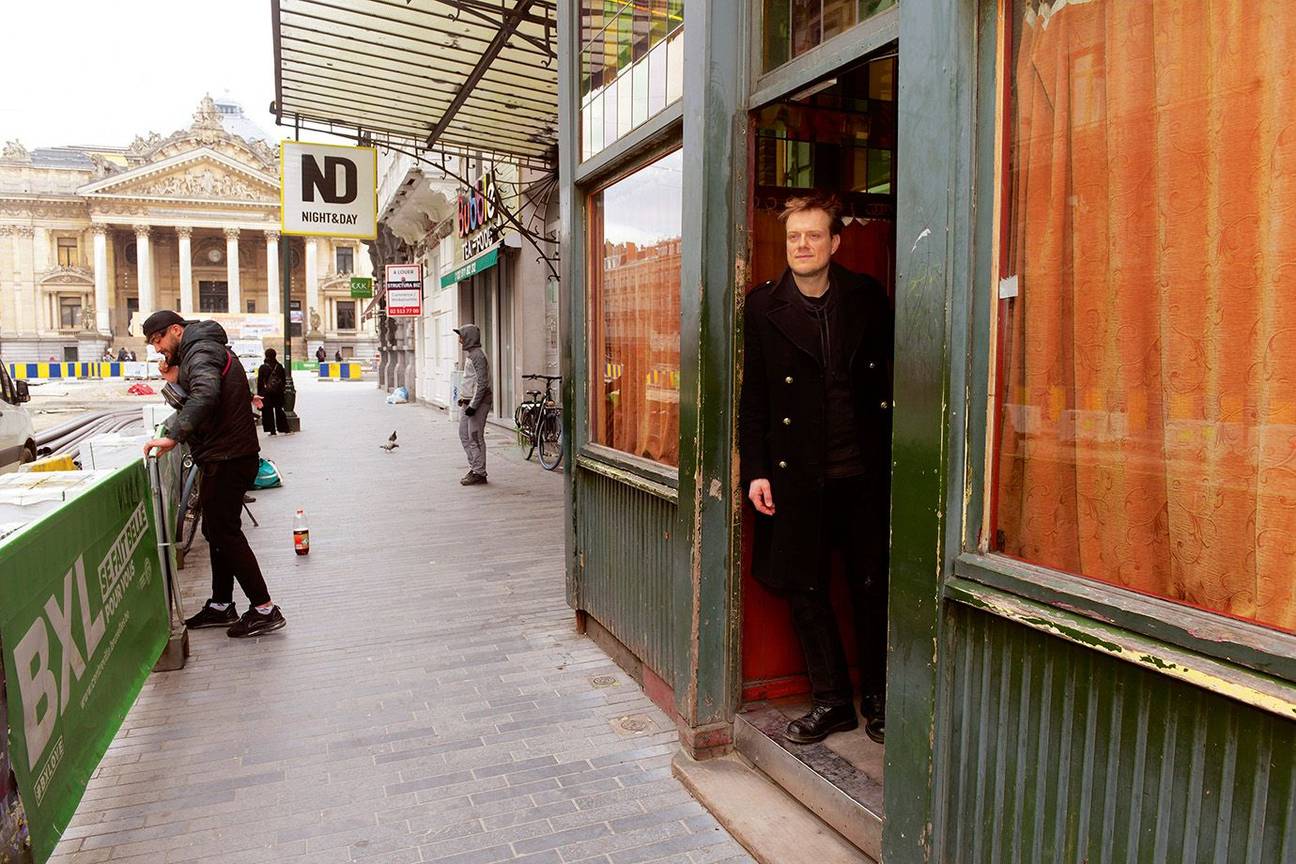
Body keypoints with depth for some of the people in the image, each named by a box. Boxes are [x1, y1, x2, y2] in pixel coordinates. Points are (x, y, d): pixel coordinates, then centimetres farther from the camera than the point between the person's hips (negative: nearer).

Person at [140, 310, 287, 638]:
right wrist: (176, 380, 4)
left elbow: (205, 394, -35)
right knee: (216, 530, 15)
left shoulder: (201, 351, -14)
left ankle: (264, 609, -3)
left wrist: (173, 436, -37)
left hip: (228, 459, -11)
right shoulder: (199, 350, 20)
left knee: (225, 532, -7)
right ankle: (221, 605, 25)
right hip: (225, 457, 11)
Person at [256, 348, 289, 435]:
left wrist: (259, 394, 1)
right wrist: (282, 388, 18)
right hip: (278, 392, 3)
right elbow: (284, 380, 8)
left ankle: (272, 430, 0)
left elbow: (260, 382, -5)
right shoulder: (280, 366, 0)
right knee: (279, 410, 13)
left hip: (266, 393, -3)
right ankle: (283, 428, 14)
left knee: (268, 412, 2)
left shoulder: (262, 368, -9)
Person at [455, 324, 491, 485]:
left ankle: (479, 473, 1)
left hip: (478, 402, -10)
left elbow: (482, 383, -20)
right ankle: (474, 468, 22)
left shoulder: (478, 355, -15)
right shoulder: (469, 354, 16)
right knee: (464, 435, 14)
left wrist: (473, 405, -22)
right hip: (468, 401, 10)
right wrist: (463, 399, 21)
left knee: (475, 438, -6)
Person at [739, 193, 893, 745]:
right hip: (797, 473, 0)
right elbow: (753, 396, 2)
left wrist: (892, 456, 1)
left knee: (872, 588, 9)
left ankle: (876, 698, 28)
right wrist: (755, 470, -4)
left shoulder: (868, 298, 4)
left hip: (865, 470, 0)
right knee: (806, 590, 7)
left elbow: (890, 380, 7)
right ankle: (830, 701, 24)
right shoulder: (763, 307, 2)